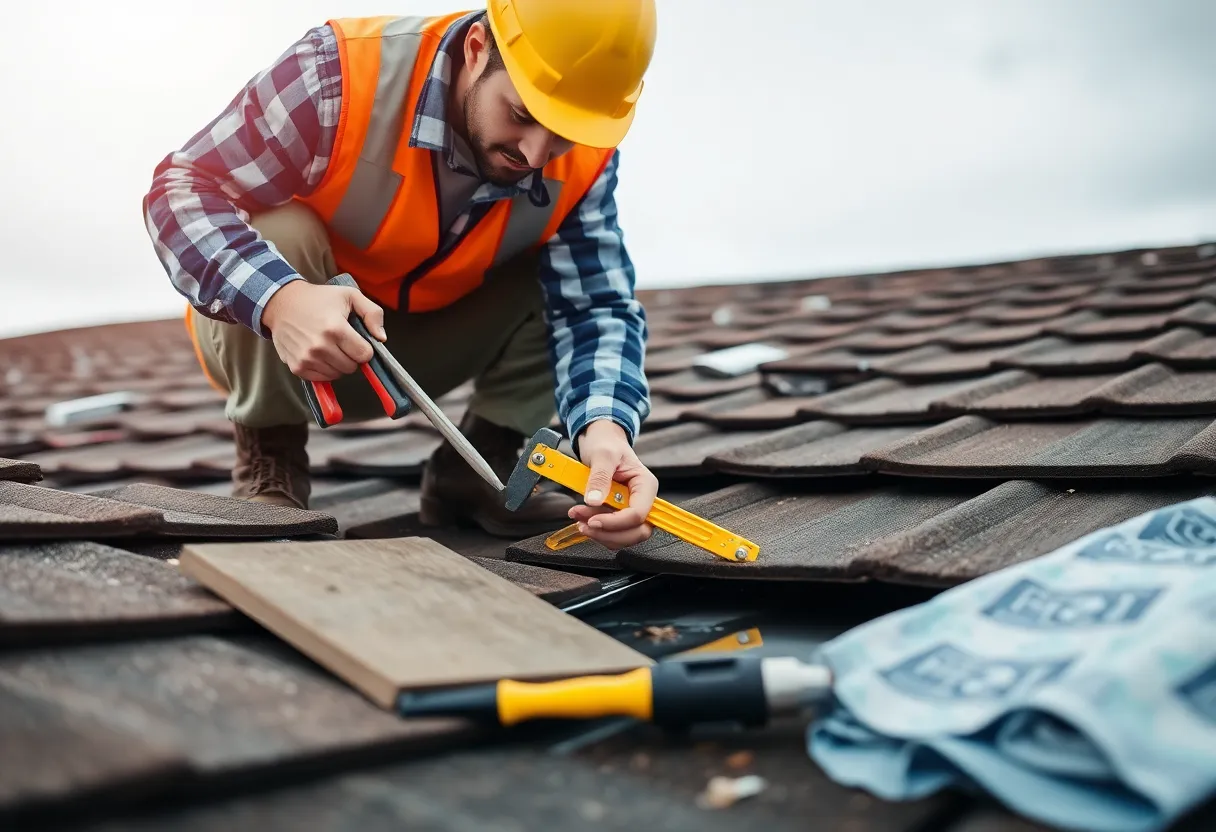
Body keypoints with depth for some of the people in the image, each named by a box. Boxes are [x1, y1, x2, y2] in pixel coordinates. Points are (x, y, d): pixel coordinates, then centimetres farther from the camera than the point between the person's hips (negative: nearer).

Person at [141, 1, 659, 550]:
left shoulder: (584, 158, -19)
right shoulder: (342, 73, -32)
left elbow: (596, 305, -22)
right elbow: (180, 189, -28)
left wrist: (605, 423, -44)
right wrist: (279, 299, -48)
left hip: (416, 346, 3)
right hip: (264, 336, -2)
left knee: (571, 273, -16)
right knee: (280, 234, -34)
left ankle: (474, 466, -1)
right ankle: (268, 462, -10)